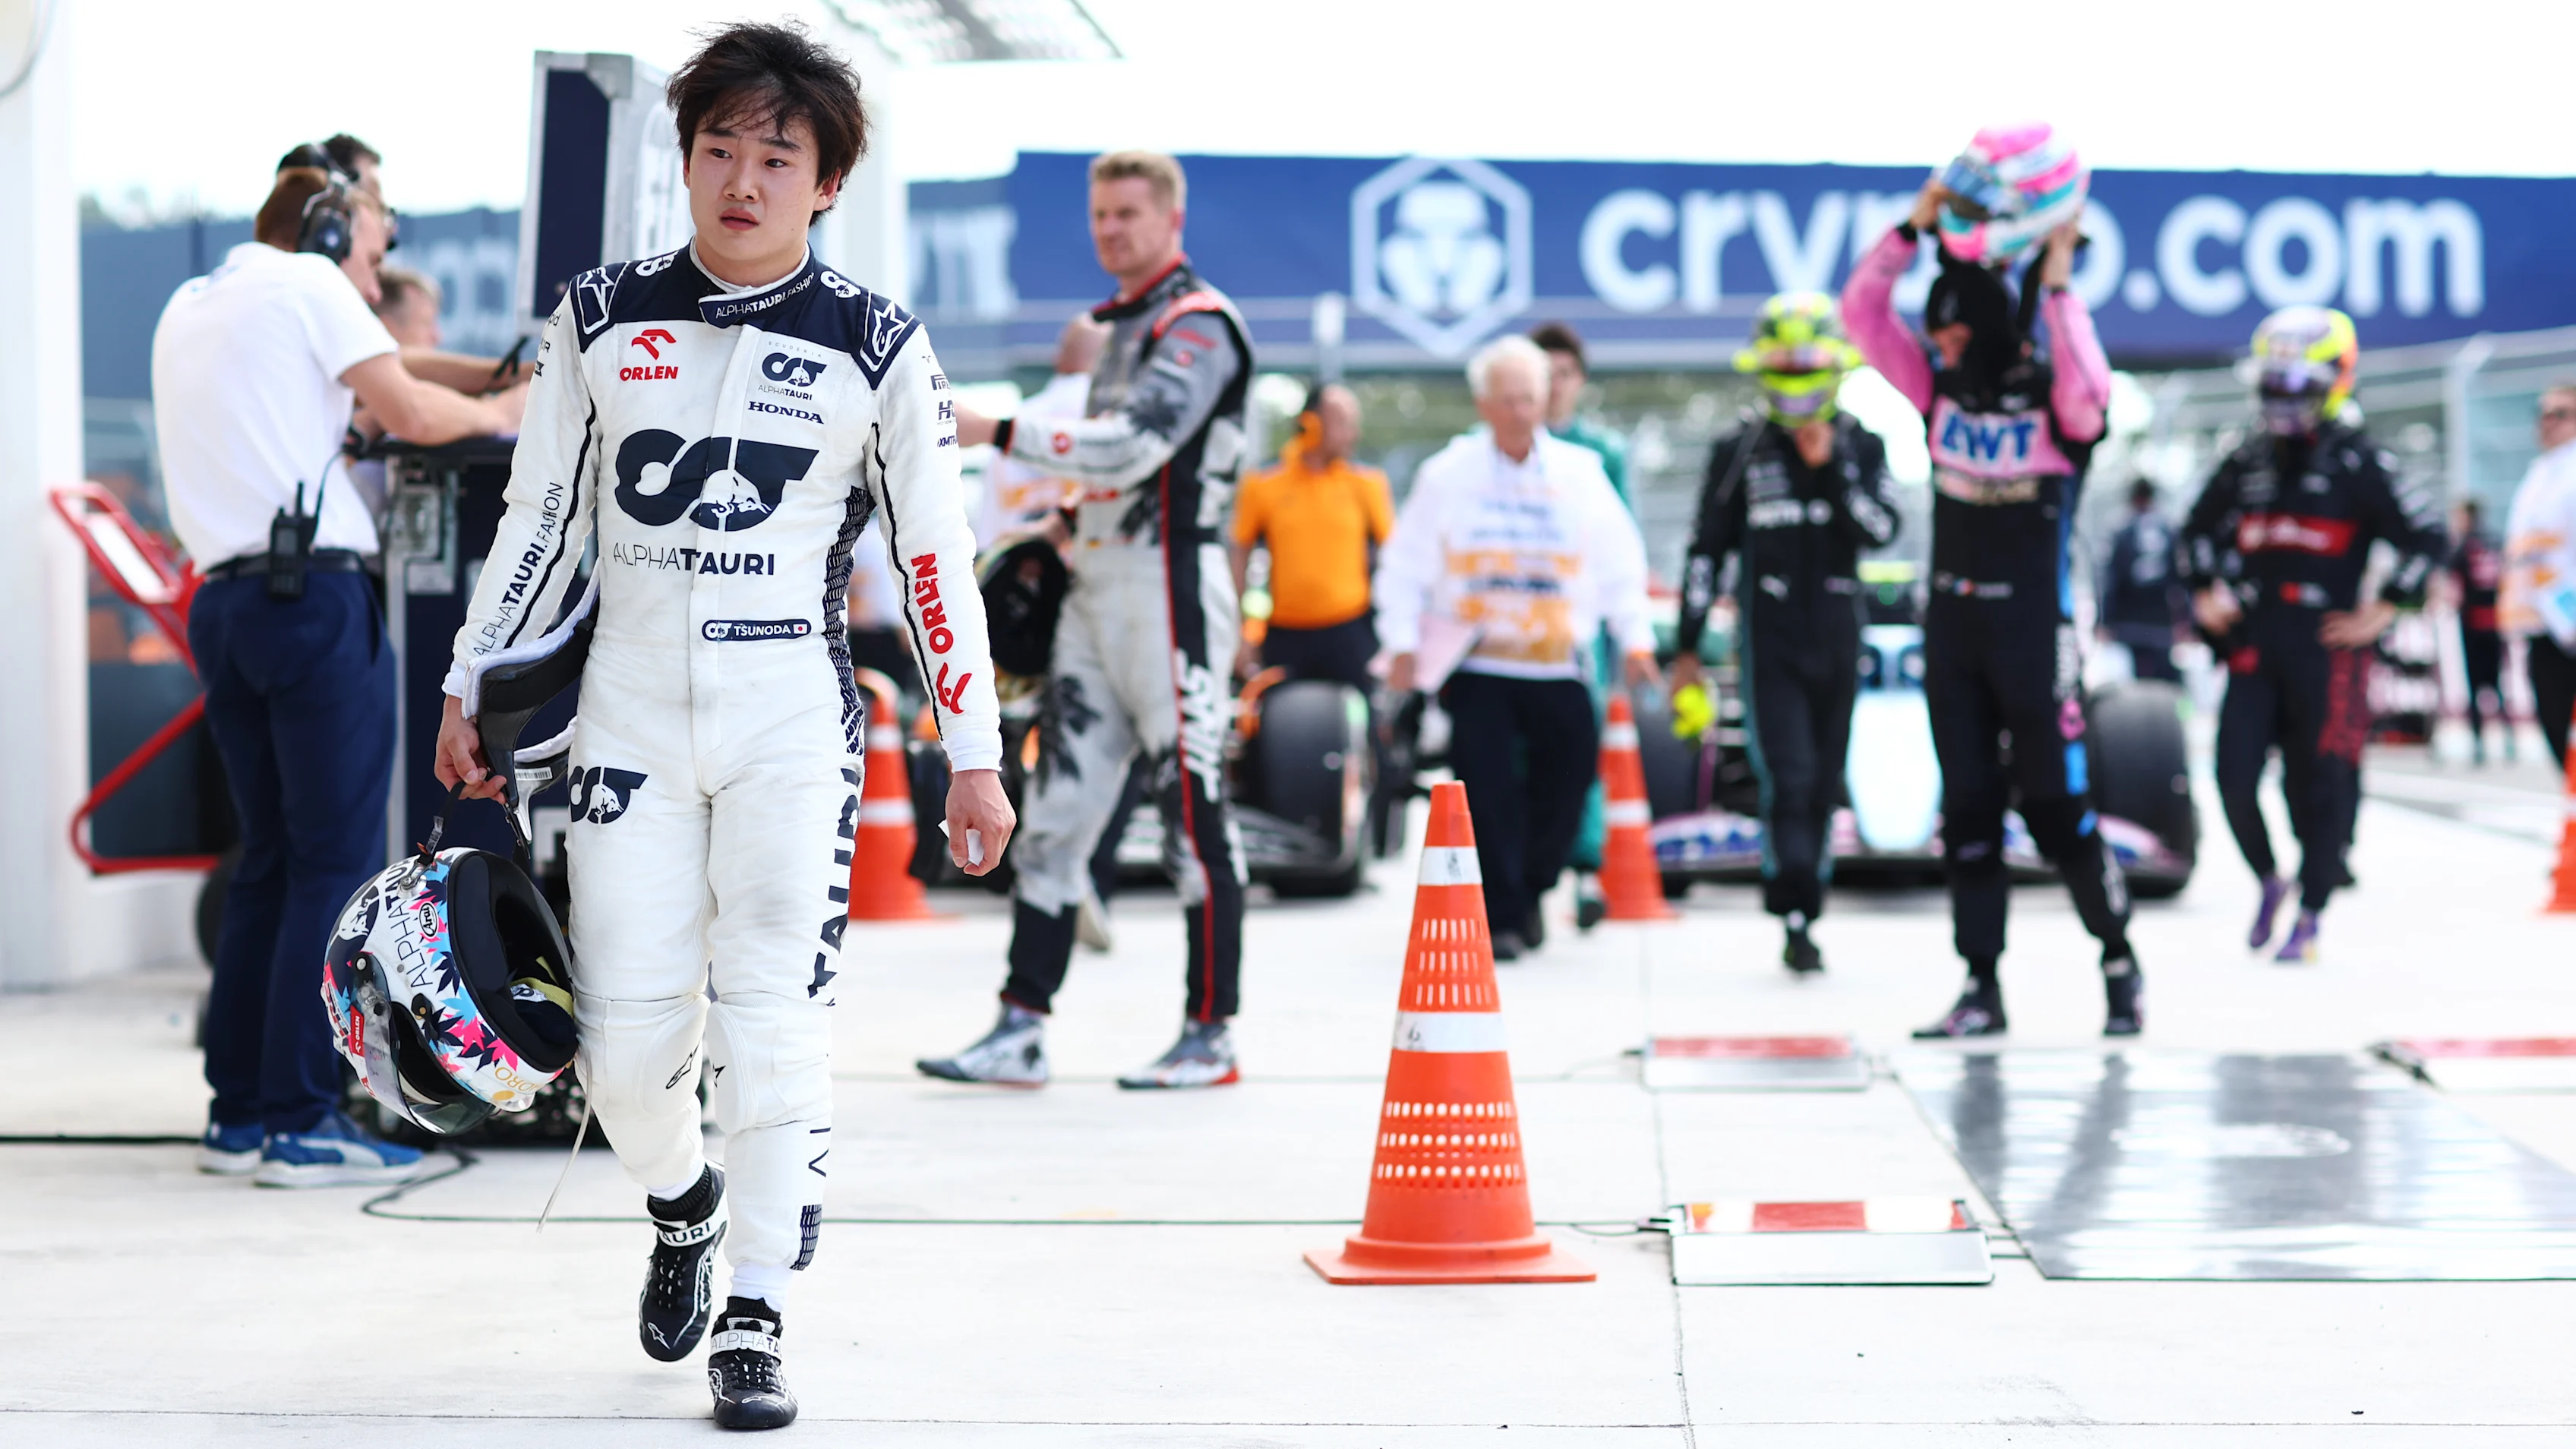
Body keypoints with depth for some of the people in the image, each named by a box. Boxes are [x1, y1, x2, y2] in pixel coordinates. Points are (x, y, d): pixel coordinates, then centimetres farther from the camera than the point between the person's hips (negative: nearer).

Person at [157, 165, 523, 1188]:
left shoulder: (185, 311, 23)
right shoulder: (305, 283, 0)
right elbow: (414, 414, -3)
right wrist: (494, 412, 17)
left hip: (223, 598, 8)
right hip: (310, 592, -8)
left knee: (269, 861, 13)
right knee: (336, 863, -7)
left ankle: (237, 1114, 12)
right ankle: (301, 1123, -10)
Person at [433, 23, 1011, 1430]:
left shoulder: (876, 347, -2)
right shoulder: (602, 318, 4)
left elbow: (937, 558, 2)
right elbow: (539, 514, 12)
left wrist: (973, 756, 1)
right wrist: (471, 690, 13)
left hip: (793, 716, -2)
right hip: (632, 707, 2)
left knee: (772, 1020, -8)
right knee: (624, 1035, 0)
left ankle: (753, 1324, 3)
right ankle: (682, 1209, 32)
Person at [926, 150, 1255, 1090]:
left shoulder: (1198, 325, -10)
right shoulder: (1119, 324, 21)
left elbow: (1136, 442, -24)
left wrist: (999, 434, -24)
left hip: (1170, 580, -9)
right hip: (1096, 584, 9)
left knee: (1191, 805, -5)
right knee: (1057, 800, 5)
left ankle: (1210, 1036, 0)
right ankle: (1021, 1029, 5)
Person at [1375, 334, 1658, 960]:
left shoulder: (1582, 473, 5)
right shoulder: (1448, 474, 0)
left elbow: (1620, 560, 11)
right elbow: (1406, 563, 5)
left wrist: (1635, 638, 5)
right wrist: (1403, 643, -2)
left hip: (1559, 665, 2)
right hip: (1474, 666, -2)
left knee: (1567, 775, 1)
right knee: (1487, 790, -8)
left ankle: (1529, 891, 24)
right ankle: (1499, 917, 0)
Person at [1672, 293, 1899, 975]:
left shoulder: (1862, 448, 7)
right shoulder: (1739, 452, 3)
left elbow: (1882, 530, -8)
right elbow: (1706, 550, 4)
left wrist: (1830, 470, -17)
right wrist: (1687, 645, 1)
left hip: (1838, 642, 3)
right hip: (1769, 643, -3)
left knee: (1823, 787, 7)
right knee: (1787, 780, -14)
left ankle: (1801, 918, 16)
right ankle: (1796, 919, -19)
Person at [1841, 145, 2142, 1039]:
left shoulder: (2053, 401, -8)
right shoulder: (1940, 393, 6)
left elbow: (2088, 391, -32)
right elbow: (1861, 311, 3)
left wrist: (2057, 280, -26)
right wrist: (1919, 221, -6)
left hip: (2033, 625, -6)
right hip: (1951, 622, 6)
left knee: (2056, 807, -4)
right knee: (1967, 811, 6)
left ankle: (2120, 962, 14)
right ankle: (1981, 988, 11)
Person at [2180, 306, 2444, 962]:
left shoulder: (2359, 464, -3)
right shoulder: (2246, 464, 13)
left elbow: (2428, 538, -4)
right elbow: (2199, 529, 29)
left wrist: (2383, 610, -7)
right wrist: (2205, 591, 16)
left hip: (2327, 649, -4)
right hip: (2254, 648, 4)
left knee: (2320, 786, -1)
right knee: (2235, 776, -6)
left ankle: (2309, 919, 9)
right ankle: (2269, 881, 18)